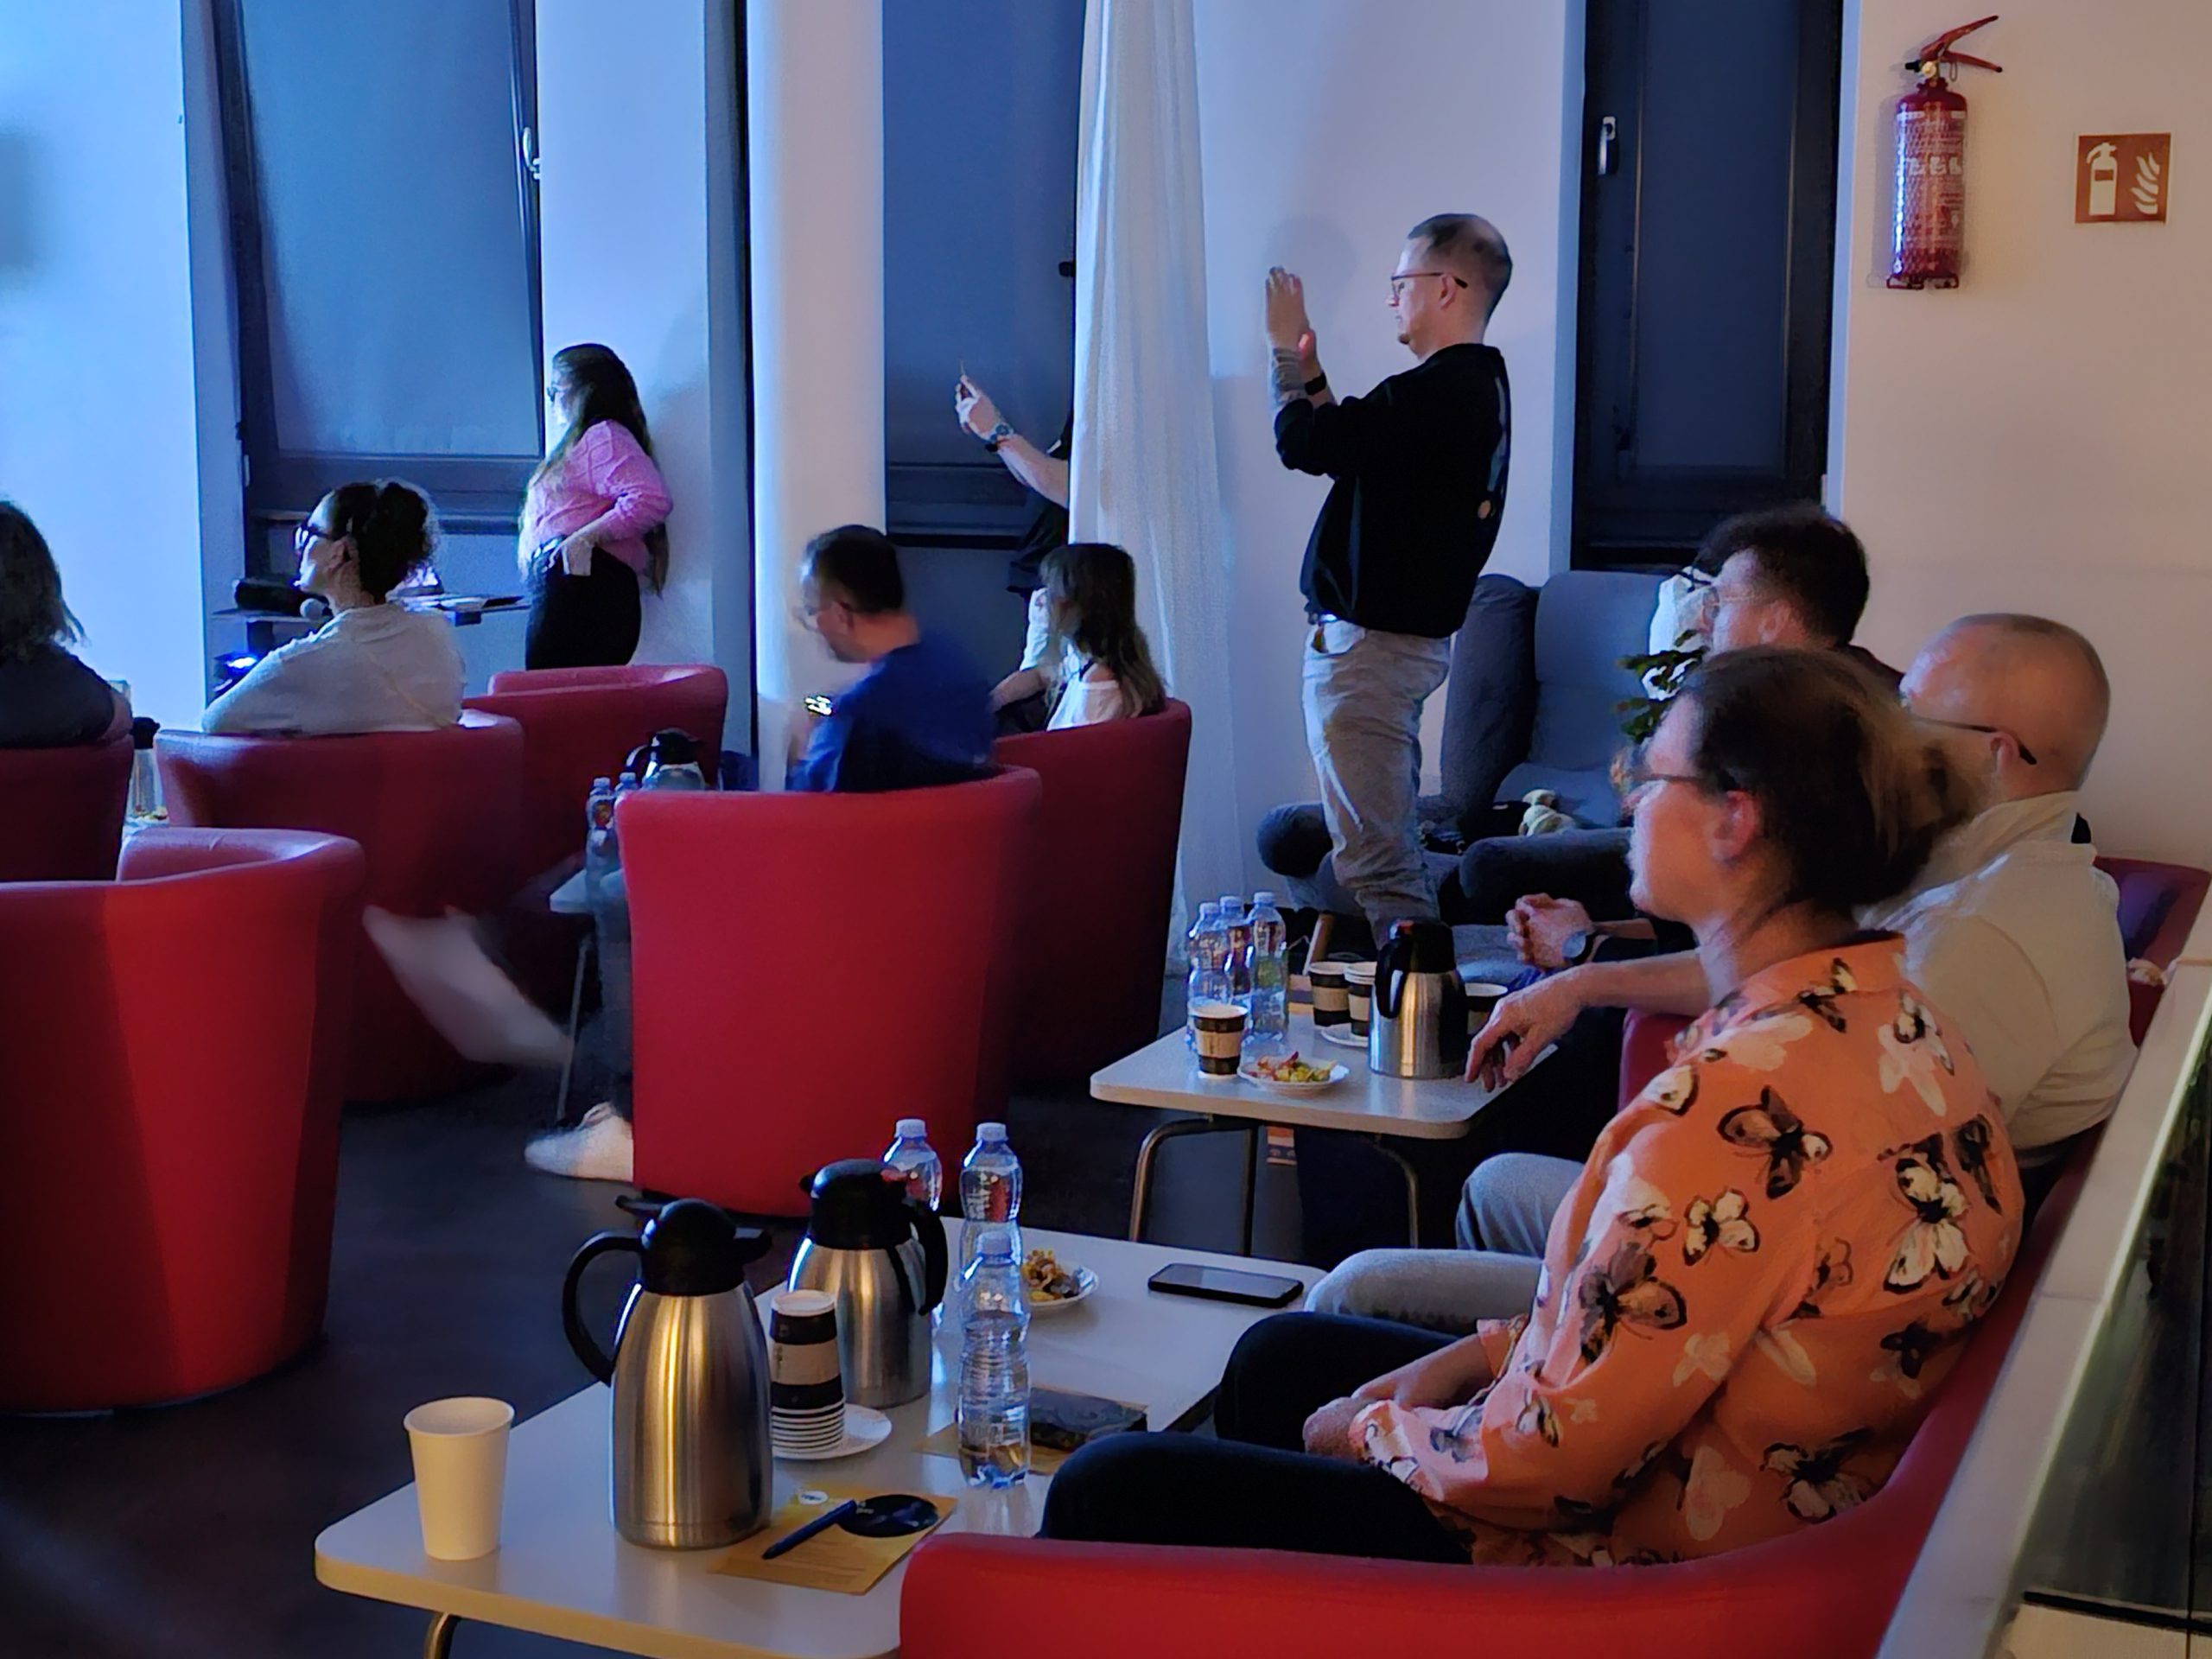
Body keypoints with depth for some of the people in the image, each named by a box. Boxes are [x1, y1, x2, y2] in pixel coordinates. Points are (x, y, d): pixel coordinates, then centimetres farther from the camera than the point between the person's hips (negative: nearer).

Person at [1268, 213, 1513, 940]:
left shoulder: (1432, 393, -20)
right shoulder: (1482, 384, 13)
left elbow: (1303, 443, -20)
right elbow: (1343, 441, 19)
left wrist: (1285, 350, -5)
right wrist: (1306, 365, 18)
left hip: (1367, 641, -11)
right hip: (1414, 634, 11)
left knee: (1373, 853, -8)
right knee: (1393, 843, 19)